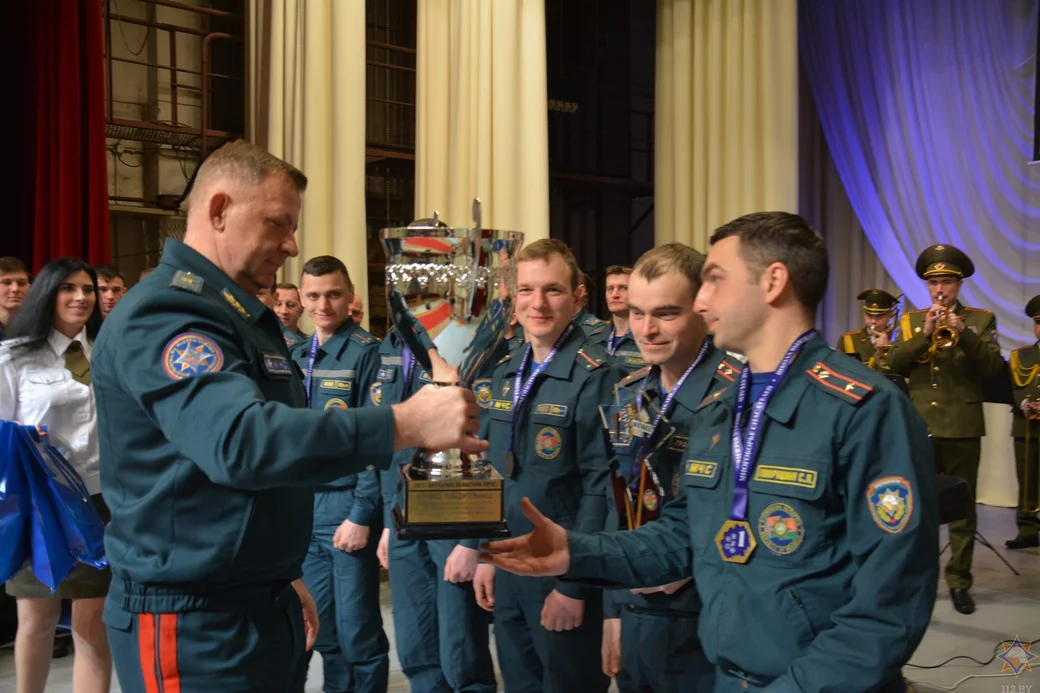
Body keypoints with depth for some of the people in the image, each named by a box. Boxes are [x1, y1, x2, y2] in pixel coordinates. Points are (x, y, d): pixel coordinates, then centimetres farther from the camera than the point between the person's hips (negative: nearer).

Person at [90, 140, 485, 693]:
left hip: (256, 605, 10)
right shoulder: (164, 314, -18)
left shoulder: (239, 316, 15)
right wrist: (406, 423, -38)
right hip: (195, 623, -9)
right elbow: (240, 440, -34)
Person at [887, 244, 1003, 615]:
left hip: (962, 427, -1)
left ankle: (959, 582, 14)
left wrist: (963, 332, -20)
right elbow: (894, 365, -3)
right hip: (918, 426, 1)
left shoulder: (981, 319, 5)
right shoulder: (911, 320, 10)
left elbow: (993, 367, -7)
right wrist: (925, 334, -16)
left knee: (962, 508, 4)